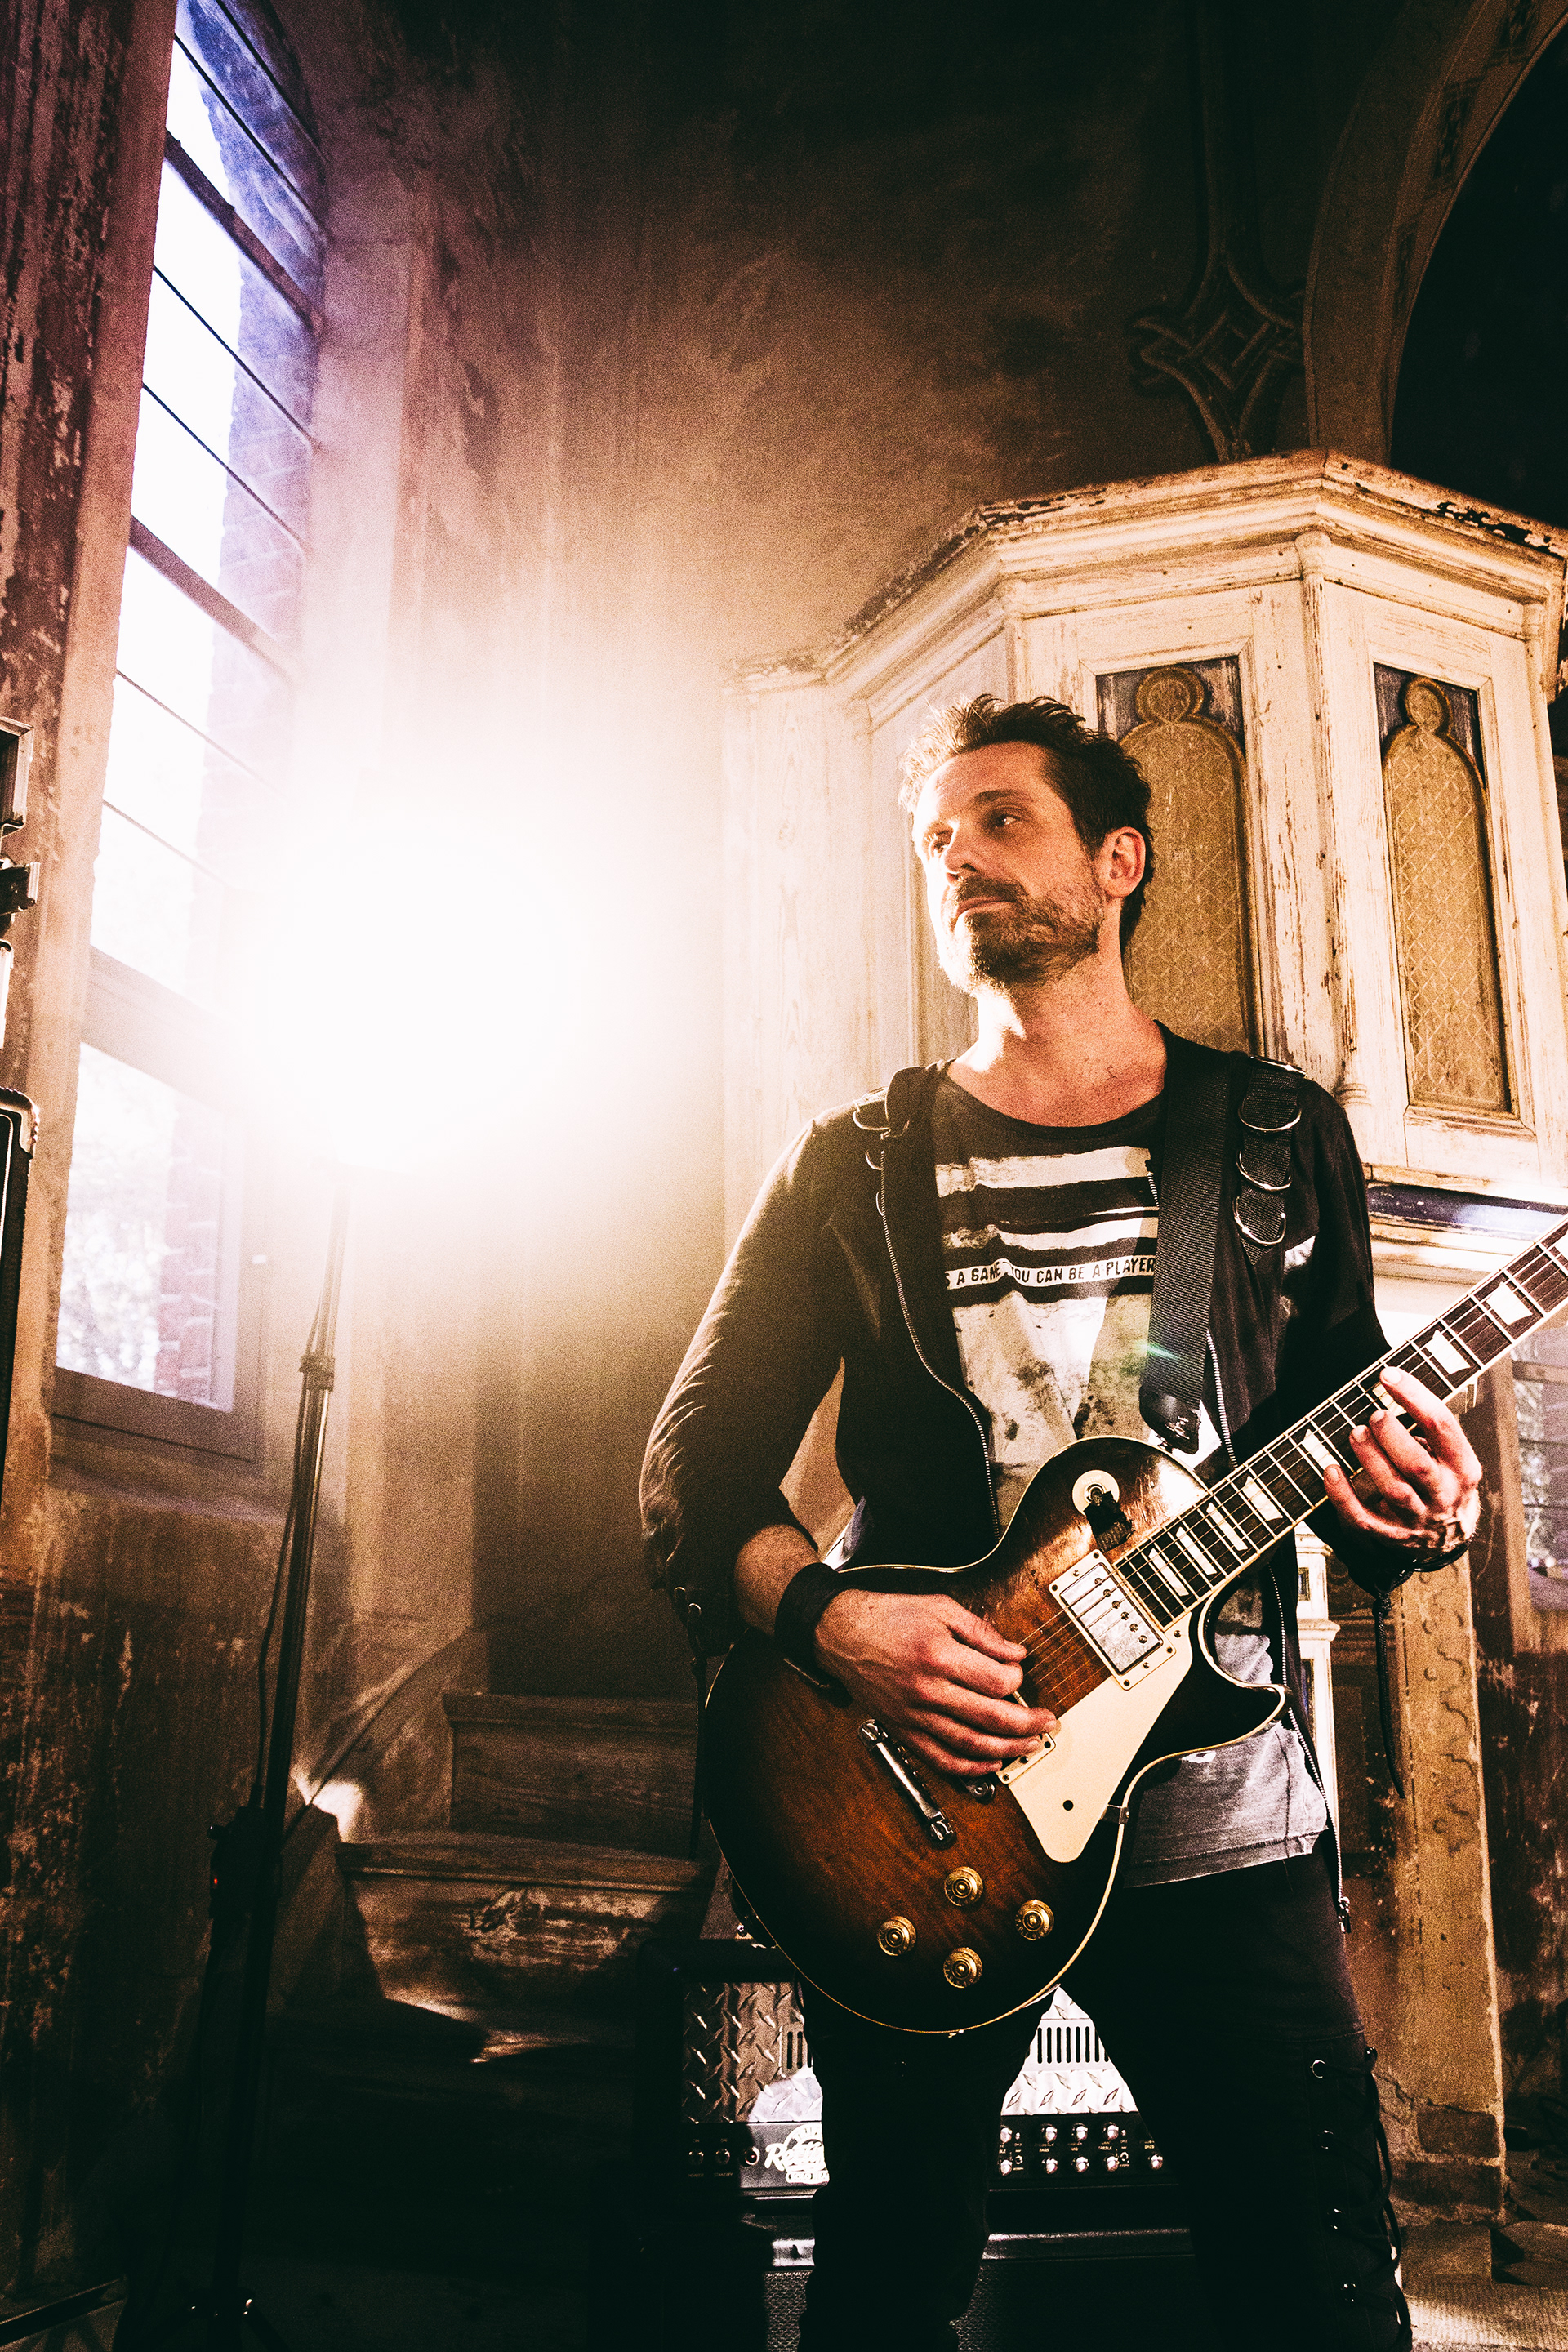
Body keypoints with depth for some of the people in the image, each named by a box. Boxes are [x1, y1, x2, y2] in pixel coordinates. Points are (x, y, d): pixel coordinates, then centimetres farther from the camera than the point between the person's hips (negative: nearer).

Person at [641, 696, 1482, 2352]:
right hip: (917, 1814, 0)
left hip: (1224, 1821, 1)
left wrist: (1406, 1515, -10)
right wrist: (833, 1619, -17)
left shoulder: (1283, 1138, 7)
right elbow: (693, 1474, 1)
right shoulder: (856, 1169, 4)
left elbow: (1348, 1419, 12)